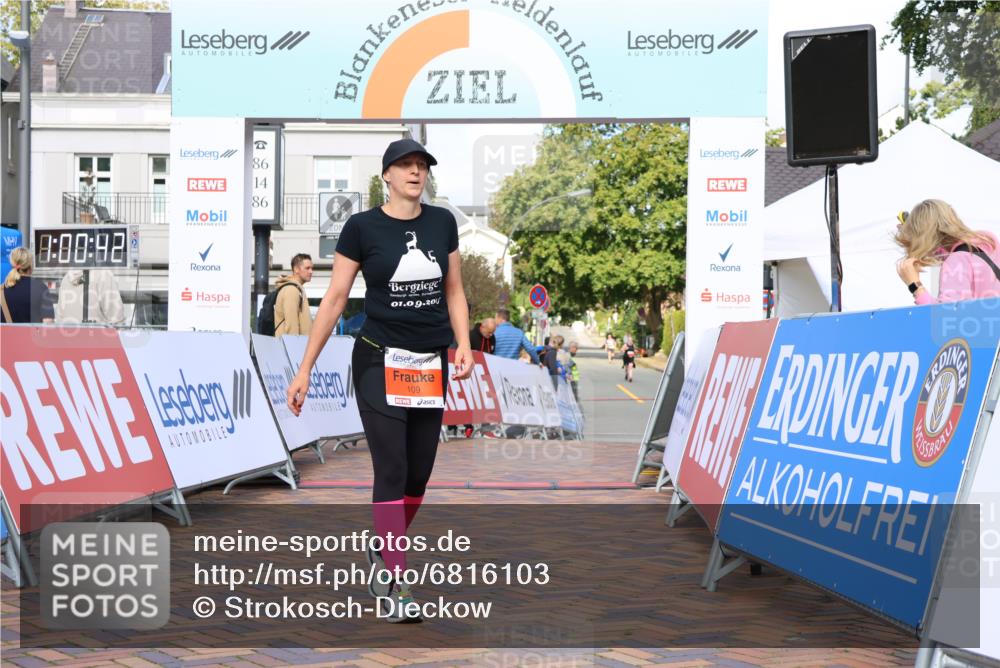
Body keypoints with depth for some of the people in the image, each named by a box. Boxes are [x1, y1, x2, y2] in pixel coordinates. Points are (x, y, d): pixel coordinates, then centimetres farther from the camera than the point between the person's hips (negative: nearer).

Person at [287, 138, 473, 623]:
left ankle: (382, 550, 33)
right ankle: (393, 584, 0)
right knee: (392, 470, -9)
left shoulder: (442, 222, 5)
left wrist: (464, 344, -4)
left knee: (419, 473, 8)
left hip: (431, 365, 4)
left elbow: (454, 291, 12)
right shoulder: (362, 227, -7)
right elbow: (334, 300, -5)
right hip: (379, 362, -4)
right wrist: (304, 371, -7)